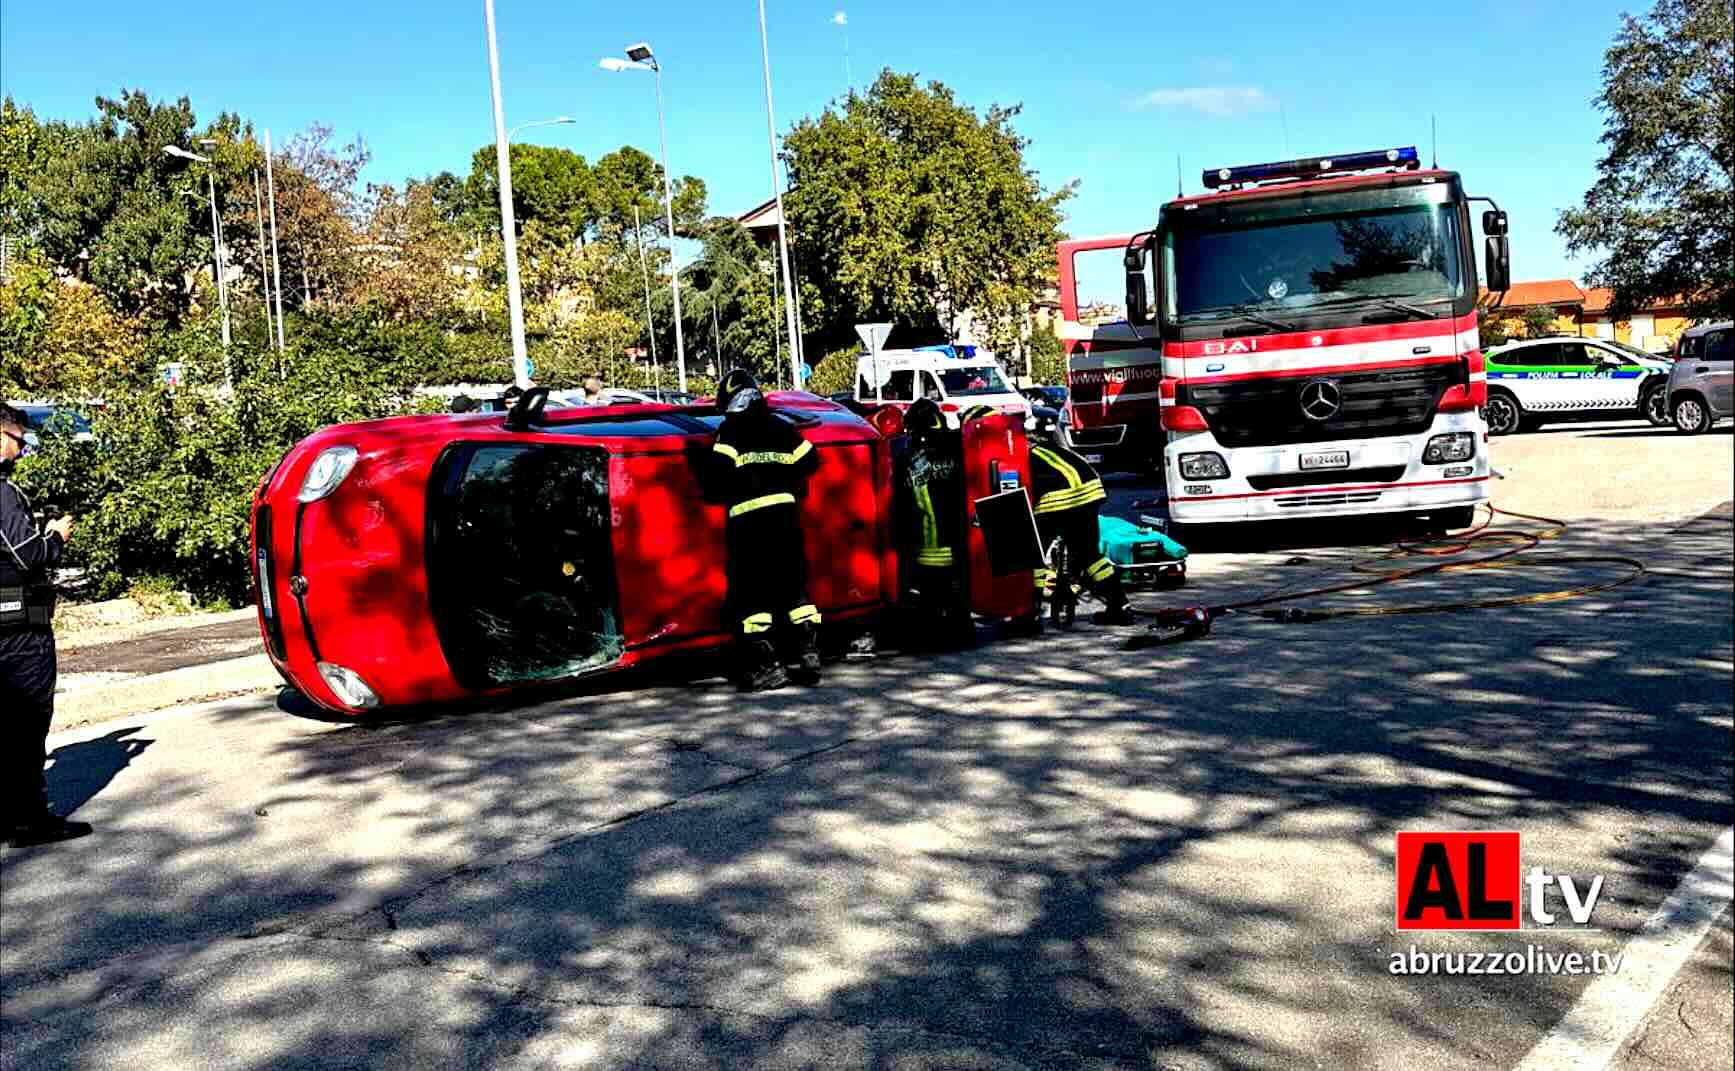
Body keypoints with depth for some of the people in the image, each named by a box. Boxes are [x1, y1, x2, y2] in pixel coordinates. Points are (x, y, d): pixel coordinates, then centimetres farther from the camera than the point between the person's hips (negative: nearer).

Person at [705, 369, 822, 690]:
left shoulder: (730, 432, -4)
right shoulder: (782, 428, 12)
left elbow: (719, 474, -13)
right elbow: (810, 462, 15)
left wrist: (730, 490, 7)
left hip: (747, 518, -5)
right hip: (785, 512, 5)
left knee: (749, 592, -1)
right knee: (794, 584, 13)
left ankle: (767, 666, -6)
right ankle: (808, 652, 8)